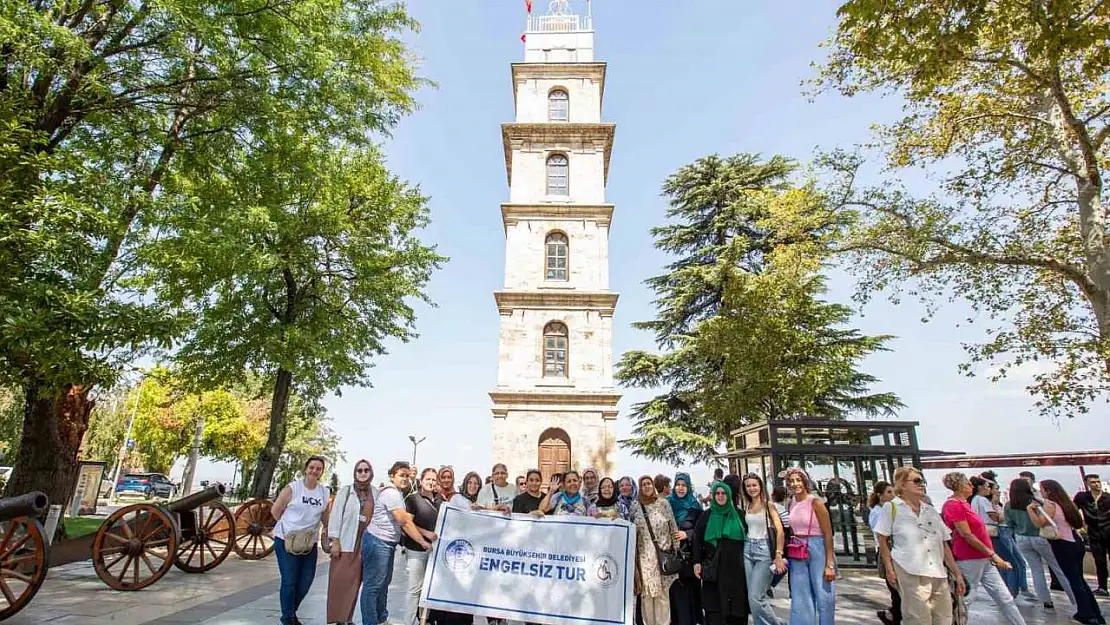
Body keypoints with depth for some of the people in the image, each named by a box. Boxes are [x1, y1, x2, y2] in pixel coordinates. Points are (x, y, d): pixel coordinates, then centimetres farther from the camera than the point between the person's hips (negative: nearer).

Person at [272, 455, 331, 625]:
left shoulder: (325, 492, 3)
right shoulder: (292, 487, -9)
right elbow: (275, 510, -2)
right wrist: (290, 526, 1)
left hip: (310, 542, 4)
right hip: (286, 540, -4)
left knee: (306, 581, 9)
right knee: (289, 581, 2)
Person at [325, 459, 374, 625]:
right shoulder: (345, 491, -3)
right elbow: (335, 515, -4)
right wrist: (335, 541, -9)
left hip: (364, 545, 3)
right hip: (345, 543, -2)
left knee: (354, 582, 10)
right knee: (339, 581, 1)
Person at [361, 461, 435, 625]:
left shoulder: (397, 494, 12)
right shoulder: (390, 492, -20)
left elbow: (406, 522, 7)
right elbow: (405, 522, -21)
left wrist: (425, 533, -3)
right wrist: (423, 542, -14)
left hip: (388, 544, 10)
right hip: (377, 542, -10)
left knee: (384, 584, 19)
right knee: (373, 586, 0)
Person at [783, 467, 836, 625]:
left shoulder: (815, 502, -10)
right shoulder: (791, 504, 7)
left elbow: (828, 534, -10)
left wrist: (830, 564, -14)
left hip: (817, 551, -5)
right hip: (797, 555, 5)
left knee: (823, 598, 5)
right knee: (800, 601, 10)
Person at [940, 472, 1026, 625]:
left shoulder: (963, 503, 13)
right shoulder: (954, 505, -17)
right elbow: (966, 535, -20)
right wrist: (992, 554, -17)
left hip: (984, 559, 9)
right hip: (969, 561, -9)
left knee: (1005, 598, 11)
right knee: (965, 601, 1)